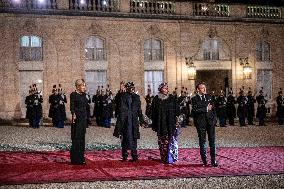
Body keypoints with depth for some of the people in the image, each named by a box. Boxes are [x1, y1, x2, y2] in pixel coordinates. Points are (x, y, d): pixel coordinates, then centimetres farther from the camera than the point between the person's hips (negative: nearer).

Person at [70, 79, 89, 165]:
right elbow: (72, 107, -16)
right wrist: (73, 114, -32)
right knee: (76, 138, -5)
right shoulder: (73, 95, -7)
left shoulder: (83, 95, 14)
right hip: (77, 119, -7)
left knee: (82, 138, 10)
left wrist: (86, 118, 14)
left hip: (84, 118, 8)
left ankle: (81, 158, 15)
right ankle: (75, 159, 0)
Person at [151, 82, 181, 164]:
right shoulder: (156, 99, 6)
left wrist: (177, 120, -3)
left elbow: (177, 110, 5)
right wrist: (154, 124, 3)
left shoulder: (172, 98, 5)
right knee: (162, 141, 4)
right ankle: (164, 158, 11)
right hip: (161, 124, 1)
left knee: (171, 141, -7)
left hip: (171, 123, -1)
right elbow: (153, 112, 7)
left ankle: (171, 158, -4)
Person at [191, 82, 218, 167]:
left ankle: (213, 160, 3)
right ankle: (204, 160, 14)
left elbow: (213, 108, 14)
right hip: (201, 123, -3)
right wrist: (206, 109, -11)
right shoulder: (194, 99, -2)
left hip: (210, 121, 3)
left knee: (212, 141, 0)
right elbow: (195, 110, -15)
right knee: (202, 142, 5)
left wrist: (214, 119, 6)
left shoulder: (209, 96, 12)